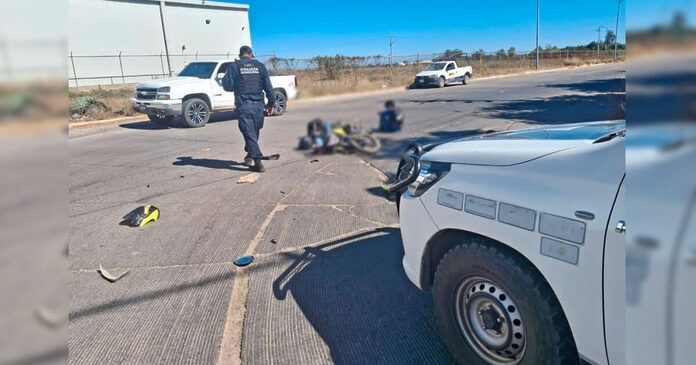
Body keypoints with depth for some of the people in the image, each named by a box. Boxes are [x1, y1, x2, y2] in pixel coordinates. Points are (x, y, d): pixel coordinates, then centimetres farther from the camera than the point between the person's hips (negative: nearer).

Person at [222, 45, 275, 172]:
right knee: (254, 132, 18)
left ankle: (258, 162, -12)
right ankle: (249, 156, 32)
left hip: (244, 106, -3)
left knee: (249, 133, -3)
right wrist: (271, 102, 11)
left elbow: (227, 86, -1)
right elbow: (268, 85, 5)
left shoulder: (234, 66, 1)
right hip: (258, 105, 3)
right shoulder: (259, 66, 8)